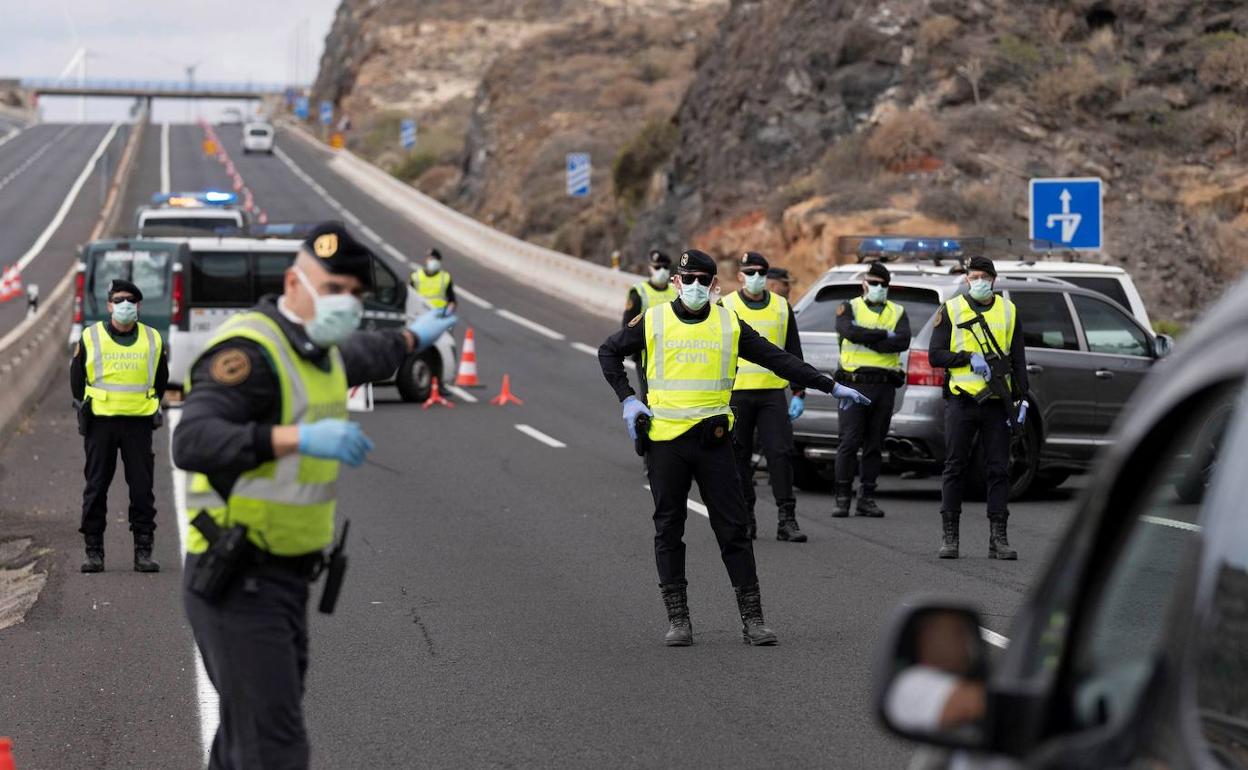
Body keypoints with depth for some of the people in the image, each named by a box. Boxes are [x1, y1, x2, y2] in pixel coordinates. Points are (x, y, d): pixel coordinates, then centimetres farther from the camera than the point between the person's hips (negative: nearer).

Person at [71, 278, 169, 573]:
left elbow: (160, 379, 20)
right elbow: (76, 378, 12)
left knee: (142, 489, 0)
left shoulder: (153, 340, 7)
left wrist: (153, 406, 11)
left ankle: (143, 552, 6)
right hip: (100, 422, -1)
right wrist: (83, 407, 7)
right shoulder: (90, 337, 3)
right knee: (96, 488, 1)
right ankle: (93, 551, 7)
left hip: (139, 422, 1)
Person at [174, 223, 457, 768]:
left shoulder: (314, 349, 12)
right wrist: (299, 438, -43)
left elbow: (359, 357, 38)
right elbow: (192, 441, -34)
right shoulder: (250, 349, -19)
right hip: (236, 582, -10)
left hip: (284, 577, 10)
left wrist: (411, 338, 55)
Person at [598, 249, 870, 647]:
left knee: (733, 529, -1)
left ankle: (752, 617, 3)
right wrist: (627, 398, 5)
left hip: (713, 439, 0)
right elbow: (609, 351, 16)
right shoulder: (653, 322, 3)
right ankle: (677, 618, 12)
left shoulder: (729, 324, 5)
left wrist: (830, 386, 6)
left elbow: (779, 360, 9)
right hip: (665, 439, 0)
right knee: (669, 531, 4)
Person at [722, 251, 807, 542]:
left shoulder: (782, 308, 10)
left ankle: (787, 520, -5)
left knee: (780, 453, -7)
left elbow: (794, 353, 13)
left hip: (773, 393, 1)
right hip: (736, 394, -1)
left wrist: (799, 394, 7)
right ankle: (745, 519, 12)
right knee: (739, 458, 3)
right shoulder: (725, 308, 3)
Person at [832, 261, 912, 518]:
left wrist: (867, 340, -11)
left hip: (884, 386, 3)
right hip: (854, 383, -3)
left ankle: (867, 498, 11)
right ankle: (842, 497, -2)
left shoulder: (898, 312, 14)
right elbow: (849, 331, -15)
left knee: (875, 445, 6)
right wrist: (885, 335, -10)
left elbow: (903, 342, -6)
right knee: (849, 442, -7)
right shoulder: (849, 308, 7)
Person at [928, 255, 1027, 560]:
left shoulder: (1008, 311, 11)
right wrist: (968, 358, -15)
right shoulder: (950, 311, 4)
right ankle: (949, 535, 7)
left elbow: (1018, 360, 11)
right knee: (954, 468, 2)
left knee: (999, 470, 1)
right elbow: (935, 355, -1)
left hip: (996, 401, 2)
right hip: (961, 399, -2)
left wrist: (1021, 398, 2)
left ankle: (998, 537, 4)